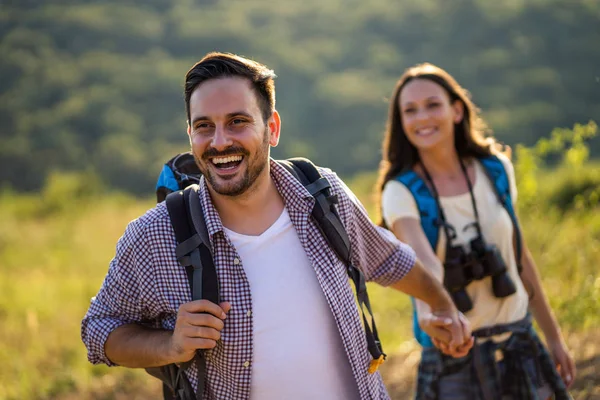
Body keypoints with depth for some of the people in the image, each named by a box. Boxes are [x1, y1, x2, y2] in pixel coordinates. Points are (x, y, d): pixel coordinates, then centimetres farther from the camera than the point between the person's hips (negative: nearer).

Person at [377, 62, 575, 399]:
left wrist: (554, 337, 15)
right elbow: (424, 260, -29)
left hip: (520, 344, 3)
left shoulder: (496, 170, 2)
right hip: (452, 355, -3)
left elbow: (520, 256, 12)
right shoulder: (402, 192, -10)